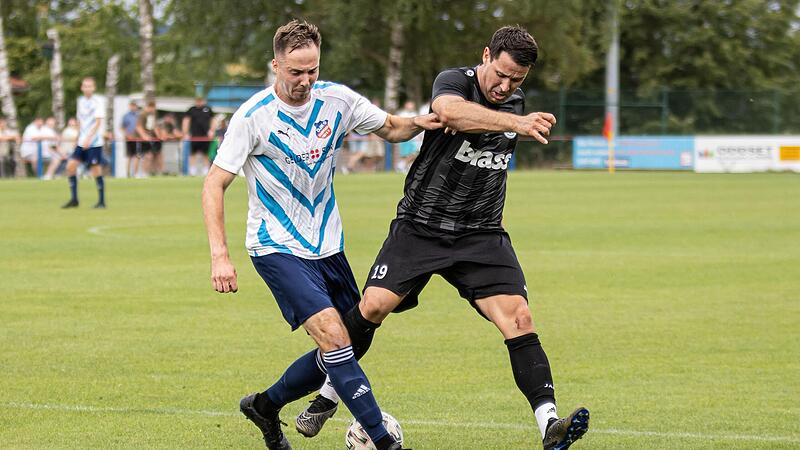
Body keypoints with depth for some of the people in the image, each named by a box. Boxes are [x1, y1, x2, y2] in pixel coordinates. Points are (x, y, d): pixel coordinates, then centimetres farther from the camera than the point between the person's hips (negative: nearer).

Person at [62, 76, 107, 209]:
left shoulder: (98, 101, -9)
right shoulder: (81, 101, 11)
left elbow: (98, 122, -17)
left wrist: (89, 138, -26)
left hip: (94, 142, -6)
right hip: (82, 142, 6)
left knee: (96, 170, -6)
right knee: (70, 166, -3)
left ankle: (101, 201, 5)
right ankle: (74, 199, 4)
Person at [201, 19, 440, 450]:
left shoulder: (337, 99, -4)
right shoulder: (253, 116, -17)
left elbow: (389, 128, 12)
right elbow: (214, 184, -15)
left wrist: (416, 123, -12)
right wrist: (220, 255, -25)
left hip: (327, 246, 6)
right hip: (277, 248, -6)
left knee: (348, 347, 8)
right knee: (333, 335, -22)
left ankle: (265, 405, 28)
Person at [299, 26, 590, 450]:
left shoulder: (514, 103, 8)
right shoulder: (454, 81, -10)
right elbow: (449, 110, -38)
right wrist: (517, 123, -46)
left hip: (481, 236, 4)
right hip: (420, 226, -3)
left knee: (519, 318, -15)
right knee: (372, 306, -13)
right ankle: (327, 397, 11)